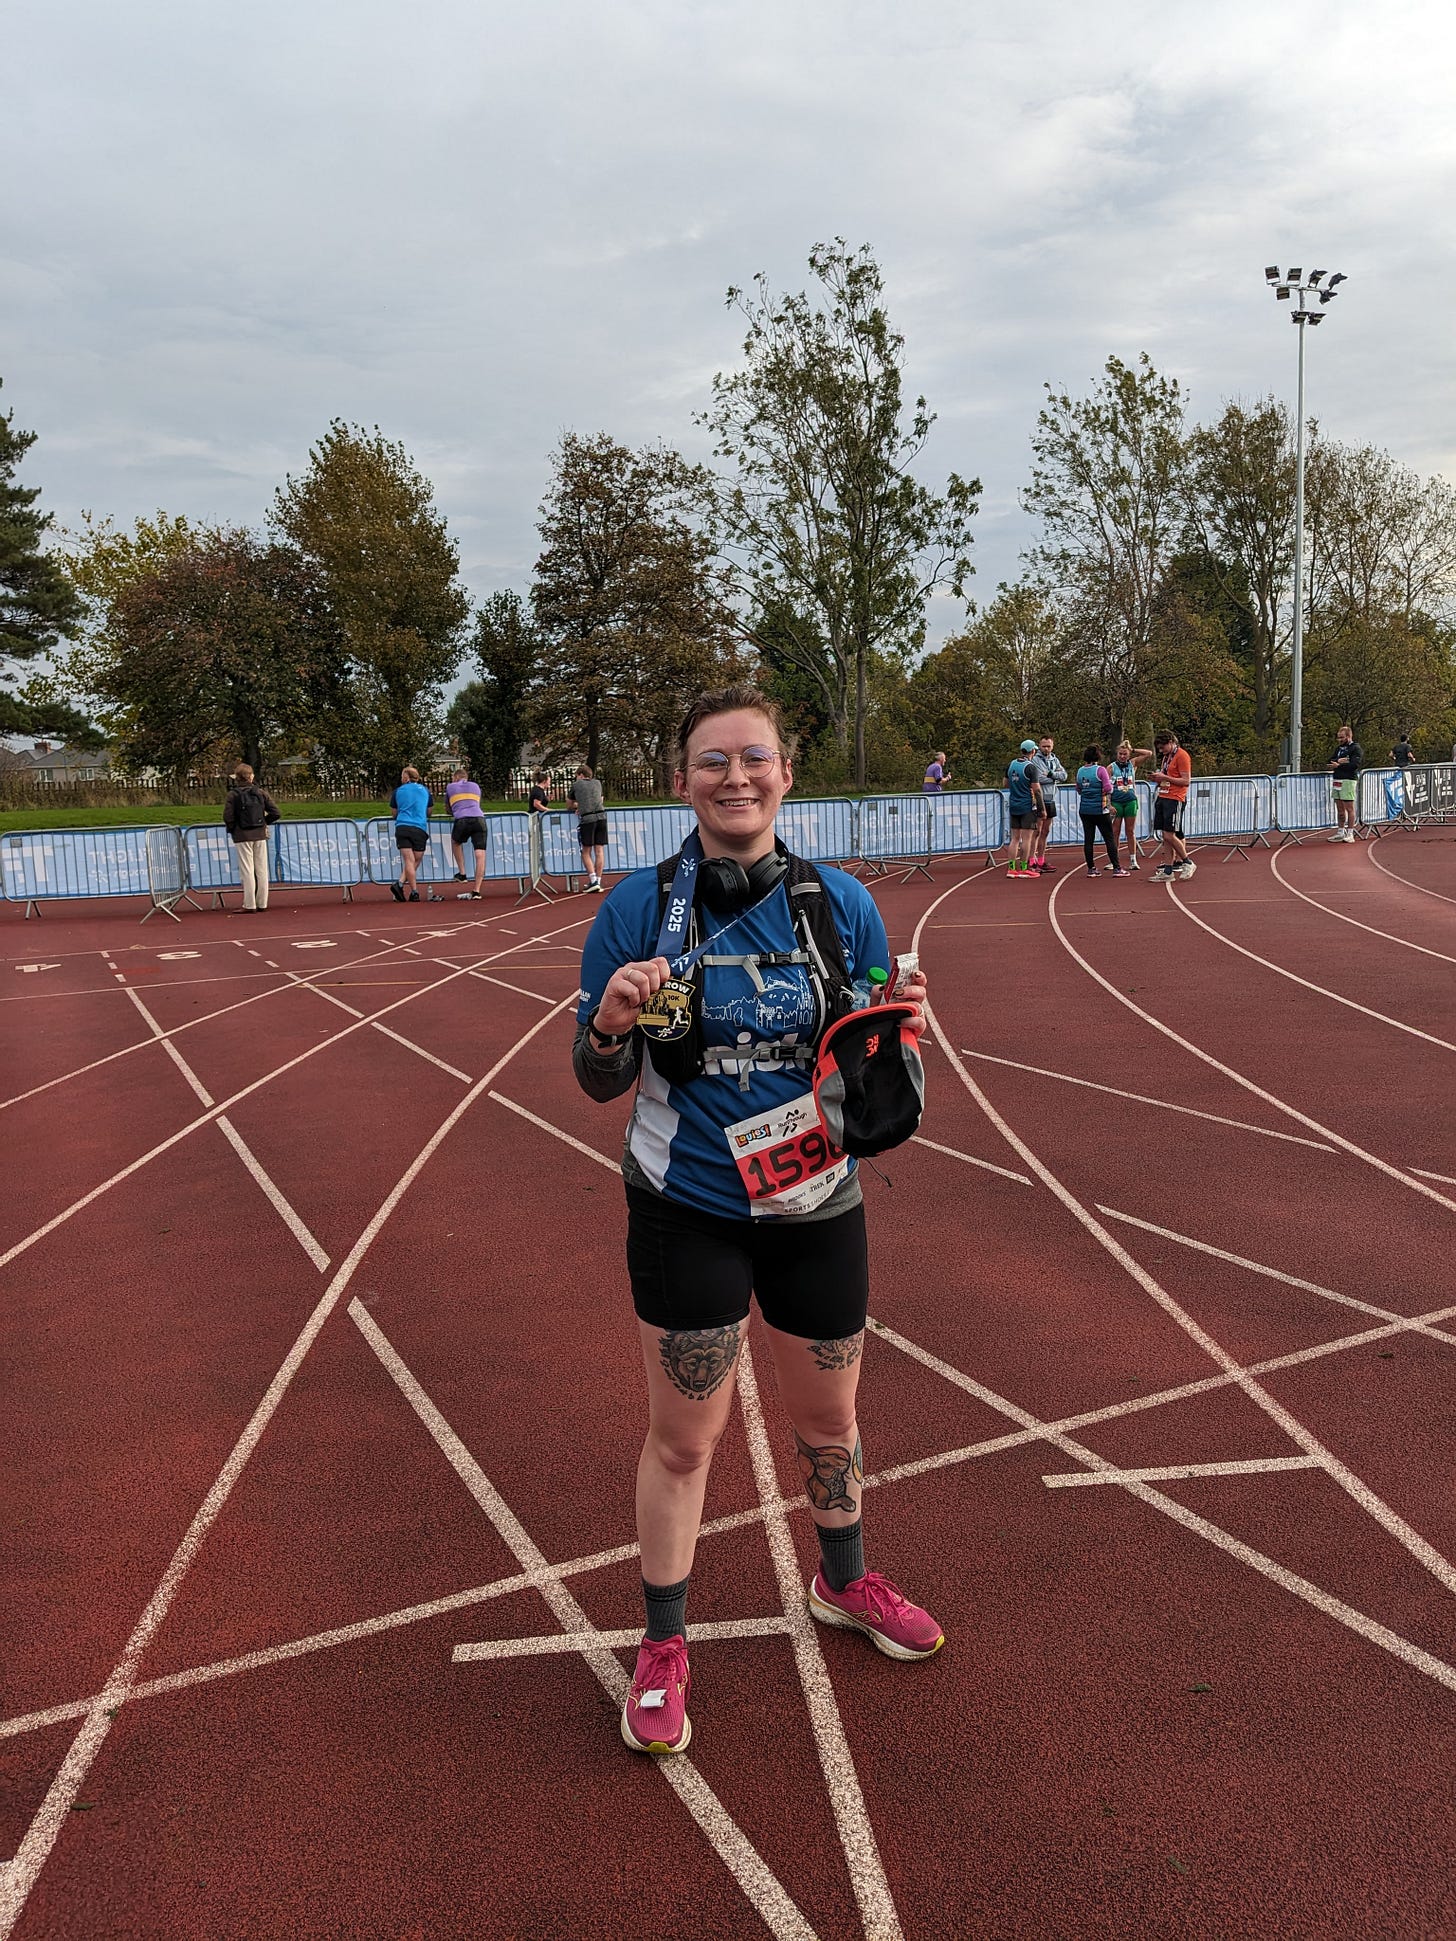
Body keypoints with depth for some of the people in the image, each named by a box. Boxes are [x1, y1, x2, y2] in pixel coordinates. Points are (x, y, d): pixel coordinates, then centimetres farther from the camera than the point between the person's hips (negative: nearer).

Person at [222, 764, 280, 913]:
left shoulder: (233, 795, -7)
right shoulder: (261, 793, 2)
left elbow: (228, 817, -12)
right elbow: (275, 813, -1)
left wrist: (231, 830, 5)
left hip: (242, 837, -3)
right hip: (260, 835, 3)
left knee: (247, 871, 0)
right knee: (261, 870, 9)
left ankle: (249, 905, 0)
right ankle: (262, 903, 13)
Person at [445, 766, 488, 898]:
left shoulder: (450, 787, 22)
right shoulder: (476, 786, 27)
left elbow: (449, 809, 34)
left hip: (462, 820, -1)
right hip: (479, 819, 1)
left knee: (455, 842, 31)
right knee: (480, 855, -2)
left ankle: (462, 874, 22)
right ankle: (477, 891, -8)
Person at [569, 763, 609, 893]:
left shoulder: (576, 785, 12)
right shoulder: (597, 783, 20)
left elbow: (569, 801, 26)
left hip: (587, 819, -3)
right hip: (601, 816, 3)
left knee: (586, 852, 4)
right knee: (599, 850, 5)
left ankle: (593, 881, -9)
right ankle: (598, 881, 5)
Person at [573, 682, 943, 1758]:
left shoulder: (842, 903, -4)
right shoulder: (639, 908, -10)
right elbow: (600, 1083, -4)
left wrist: (901, 1027, -17)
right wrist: (612, 1025, -26)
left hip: (817, 1206, 3)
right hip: (688, 1212, -2)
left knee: (830, 1422, 19)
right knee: (684, 1437, 8)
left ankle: (844, 1580, 49)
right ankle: (664, 1646, 32)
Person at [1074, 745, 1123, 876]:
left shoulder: (1080, 771, 4)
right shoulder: (1100, 770, -12)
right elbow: (1108, 789, -14)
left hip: (1085, 810, 5)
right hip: (1100, 810, -4)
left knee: (1088, 839, 7)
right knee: (1110, 839, 2)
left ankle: (1091, 868, 8)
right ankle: (1116, 868, 1)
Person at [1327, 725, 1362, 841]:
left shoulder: (1355, 748, -4)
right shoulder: (1338, 748, 20)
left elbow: (1355, 764, -15)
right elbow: (1330, 761, 12)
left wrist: (1339, 765, -12)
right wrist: (1338, 760, -8)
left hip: (1348, 781, -7)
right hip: (1337, 780, 7)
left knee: (1349, 808, -5)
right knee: (1340, 809, 10)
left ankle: (1350, 834, -2)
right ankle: (1340, 833, 16)